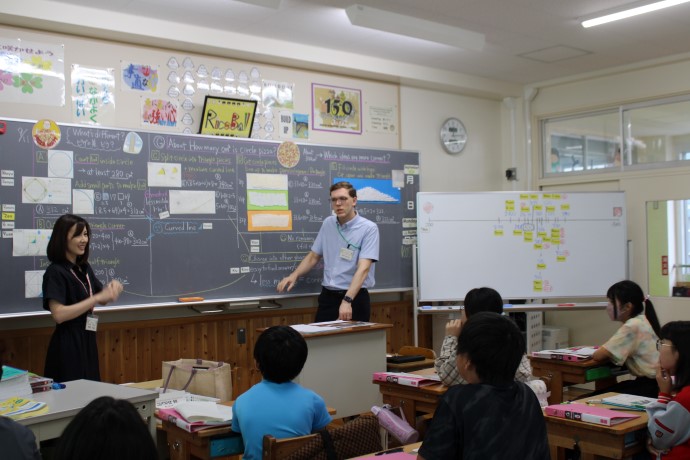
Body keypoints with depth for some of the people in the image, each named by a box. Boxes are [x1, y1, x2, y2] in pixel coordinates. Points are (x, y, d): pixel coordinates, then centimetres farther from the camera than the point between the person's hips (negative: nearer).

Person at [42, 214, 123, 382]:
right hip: (68, 344, -7)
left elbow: (102, 300, 18)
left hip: (88, 341, 7)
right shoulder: (55, 272, -13)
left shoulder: (84, 267, 9)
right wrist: (97, 298, -23)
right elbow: (59, 314, -23)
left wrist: (112, 288, -3)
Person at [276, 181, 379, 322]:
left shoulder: (369, 228, -12)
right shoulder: (327, 223, 6)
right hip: (327, 296, 5)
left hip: (354, 297, -4)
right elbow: (314, 256, 15)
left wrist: (347, 300, -32)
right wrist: (294, 275, -2)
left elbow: (363, 268, -22)